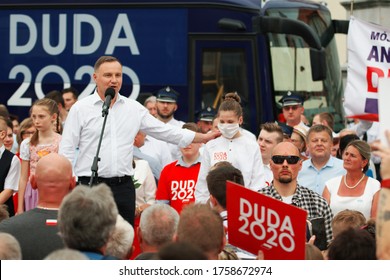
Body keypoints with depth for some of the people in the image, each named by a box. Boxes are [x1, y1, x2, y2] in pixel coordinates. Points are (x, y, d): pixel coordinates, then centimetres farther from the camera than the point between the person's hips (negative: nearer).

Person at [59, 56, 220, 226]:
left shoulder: (134, 108, 10)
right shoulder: (80, 109, 1)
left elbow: (164, 132, 16)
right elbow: (66, 151, 1)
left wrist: (203, 138, 14)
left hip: (124, 186, 3)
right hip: (90, 185, -3)